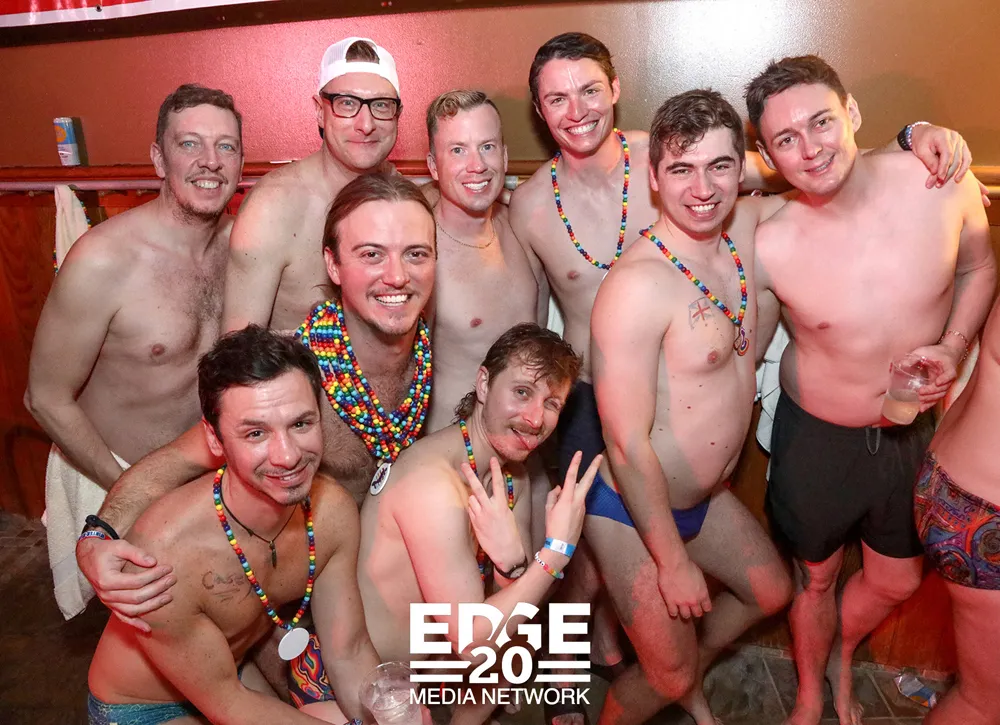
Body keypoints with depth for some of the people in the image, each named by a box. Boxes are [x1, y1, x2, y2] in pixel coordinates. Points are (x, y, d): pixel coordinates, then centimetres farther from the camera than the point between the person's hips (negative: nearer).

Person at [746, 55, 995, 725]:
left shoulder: (943, 183, -17)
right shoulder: (769, 248, -23)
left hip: (917, 433, 3)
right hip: (817, 438, -3)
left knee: (898, 580, 23)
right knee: (815, 577, 19)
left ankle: (842, 655, 59)